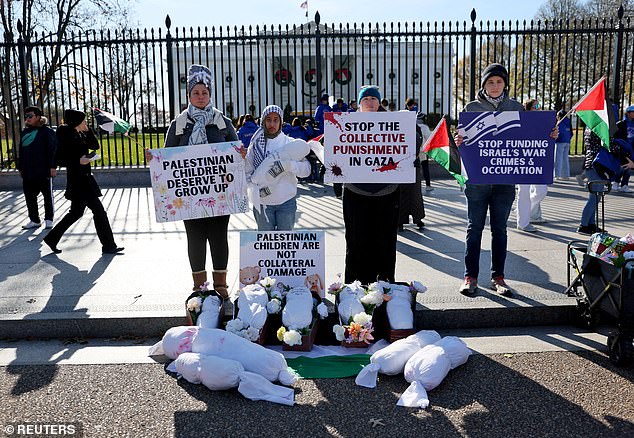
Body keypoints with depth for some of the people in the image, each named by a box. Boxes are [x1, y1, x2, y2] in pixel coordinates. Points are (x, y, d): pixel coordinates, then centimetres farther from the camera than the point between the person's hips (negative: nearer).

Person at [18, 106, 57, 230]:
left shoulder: (46, 131, -4)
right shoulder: (24, 132, 15)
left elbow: (53, 149, -9)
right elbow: (21, 152, 19)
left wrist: (52, 166, -15)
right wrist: (20, 168, 16)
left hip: (44, 170, -6)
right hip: (27, 172, 6)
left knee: (47, 195, 5)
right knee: (29, 196, 8)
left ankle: (48, 219, 15)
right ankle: (34, 220, 17)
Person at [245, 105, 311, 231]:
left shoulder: (290, 143, 1)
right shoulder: (256, 144, 3)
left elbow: (306, 169, -8)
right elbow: (247, 173, -1)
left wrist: (287, 165, -25)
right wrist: (258, 189, -17)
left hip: (286, 201, 0)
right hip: (263, 202, 0)